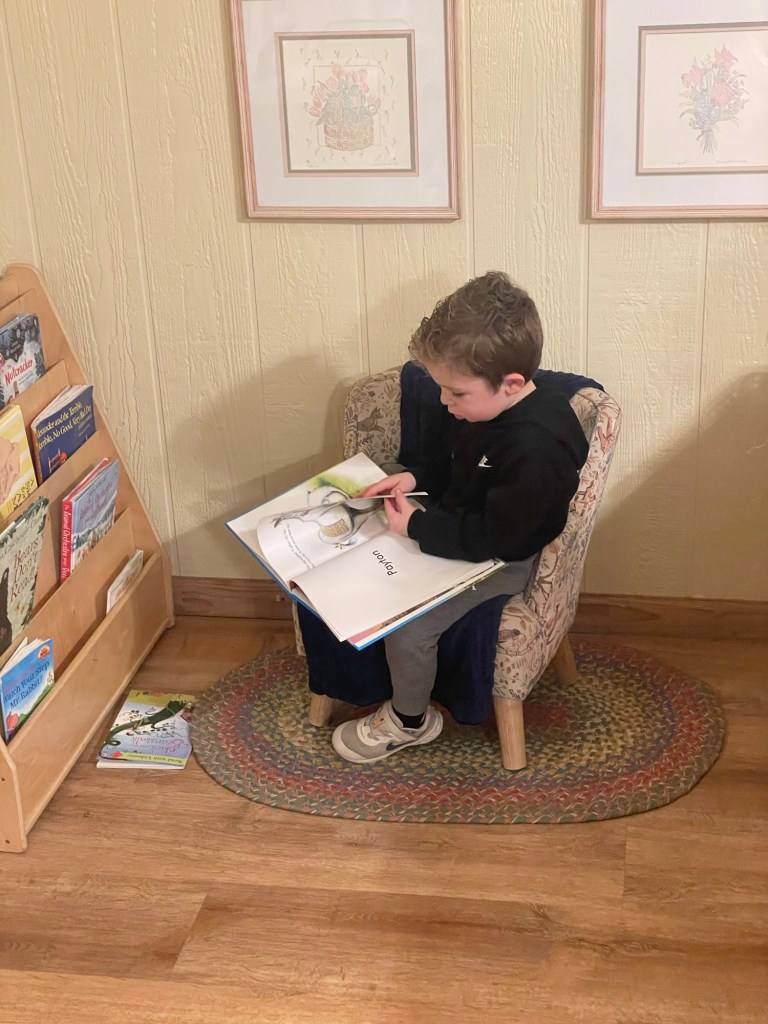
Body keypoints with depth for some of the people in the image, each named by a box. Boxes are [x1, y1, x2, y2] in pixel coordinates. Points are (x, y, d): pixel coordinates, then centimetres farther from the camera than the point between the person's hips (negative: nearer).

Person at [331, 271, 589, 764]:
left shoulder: (535, 449, -33)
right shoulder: (489, 407, -6)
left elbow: (494, 538, -28)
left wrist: (417, 526, -21)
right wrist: (413, 478, -2)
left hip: (502, 561, -10)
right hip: (459, 529, 10)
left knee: (407, 627, -23)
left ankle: (410, 721, 8)